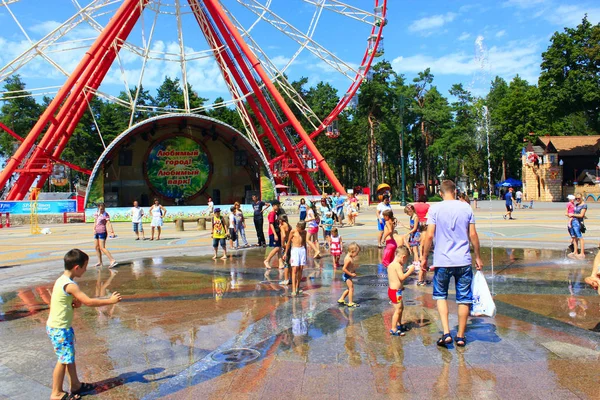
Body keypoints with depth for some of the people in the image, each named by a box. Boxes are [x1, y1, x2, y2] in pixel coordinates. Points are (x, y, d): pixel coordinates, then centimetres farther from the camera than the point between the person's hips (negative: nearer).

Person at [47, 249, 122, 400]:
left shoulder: (62, 280, 6)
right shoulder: (69, 285, -24)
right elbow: (89, 302, -27)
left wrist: (75, 303, -8)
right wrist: (110, 300, -19)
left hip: (62, 327, 10)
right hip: (59, 329, -10)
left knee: (70, 357, 18)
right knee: (64, 359, 2)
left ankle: (75, 385, 30)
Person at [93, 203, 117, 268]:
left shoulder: (106, 214, -10)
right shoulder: (96, 214, 11)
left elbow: (109, 223, -20)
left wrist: (112, 231, -30)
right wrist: (94, 229, 10)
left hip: (102, 232, -8)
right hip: (97, 232, 8)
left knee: (102, 248, -14)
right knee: (97, 247, 12)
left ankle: (113, 261, -18)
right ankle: (100, 262, 23)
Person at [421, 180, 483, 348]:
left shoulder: (435, 209, -5)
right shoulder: (466, 207, 1)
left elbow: (430, 235, -9)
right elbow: (473, 235, 2)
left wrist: (424, 257, 2)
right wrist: (477, 257, 13)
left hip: (442, 261, -1)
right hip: (463, 261, 1)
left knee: (440, 296, 16)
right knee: (464, 299, 12)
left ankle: (446, 332, 4)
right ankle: (460, 336, 20)